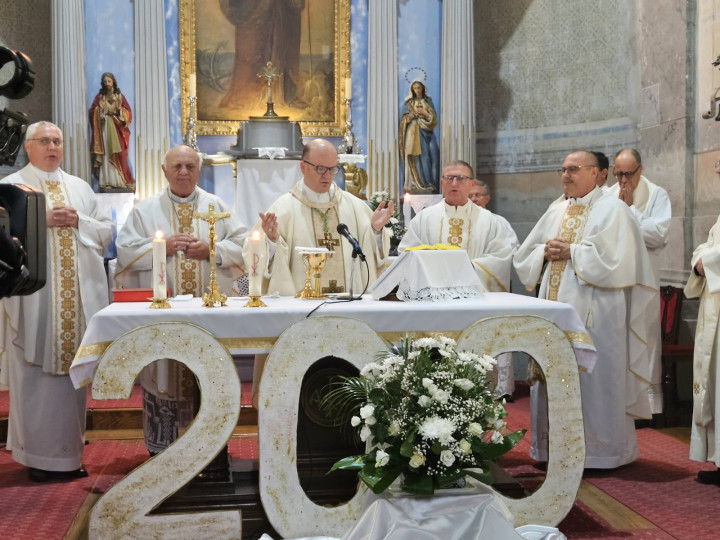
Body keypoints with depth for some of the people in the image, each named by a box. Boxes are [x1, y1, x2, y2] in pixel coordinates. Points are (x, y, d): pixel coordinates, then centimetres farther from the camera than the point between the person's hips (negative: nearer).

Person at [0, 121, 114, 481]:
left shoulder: (80, 188, 16)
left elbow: (106, 231, 13)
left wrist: (78, 222, -5)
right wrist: (42, 220, -14)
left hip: (78, 297, 4)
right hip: (33, 295, -3)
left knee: (72, 370, 6)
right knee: (35, 374, -2)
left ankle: (68, 453, 17)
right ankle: (37, 455, 8)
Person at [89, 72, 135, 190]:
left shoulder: (120, 96, 8)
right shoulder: (99, 97, 9)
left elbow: (128, 112, 4)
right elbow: (92, 112, 4)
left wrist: (119, 110, -12)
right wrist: (100, 115, -13)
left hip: (117, 129, 0)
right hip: (104, 129, 0)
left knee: (119, 155, -5)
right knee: (105, 155, -5)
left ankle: (121, 181, -2)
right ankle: (107, 182, -5)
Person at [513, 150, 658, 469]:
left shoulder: (612, 210, -1)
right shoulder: (555, 212, 17)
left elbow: (616, 260, -14)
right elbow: (524, 257, 18)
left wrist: (572, 252, -12)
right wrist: (546, 252, -2)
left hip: (593, 314, -6)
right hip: (554, 310, 6)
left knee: (592, 380, -3)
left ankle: (600, 449, 9)